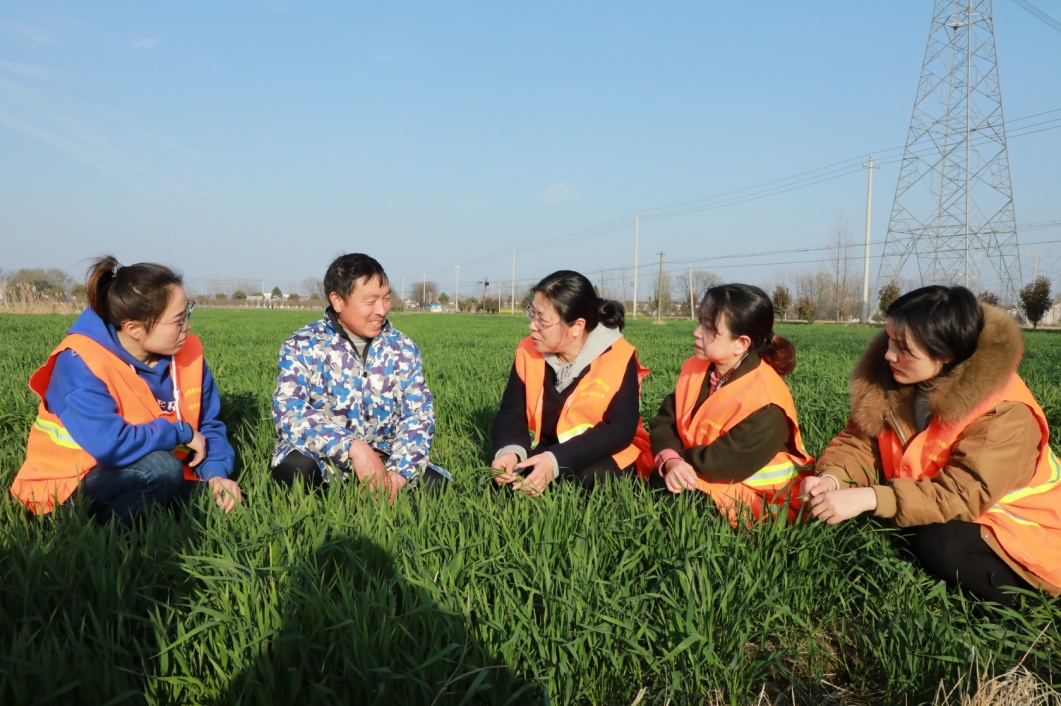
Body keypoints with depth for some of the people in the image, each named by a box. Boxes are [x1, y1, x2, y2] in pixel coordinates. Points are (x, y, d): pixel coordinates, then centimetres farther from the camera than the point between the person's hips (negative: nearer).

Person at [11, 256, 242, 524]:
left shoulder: (187, 352, -6)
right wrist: (182, 433, -22)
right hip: (72, 485, -6)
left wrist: (217, 474, -19)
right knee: (161, 468, -32)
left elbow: (208, 424, -1)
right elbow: (110, 445, -35)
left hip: (145, 476, 6)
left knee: (225, 501, -11)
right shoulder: (82, 361, -23)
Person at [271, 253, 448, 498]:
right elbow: (289, 413, -20)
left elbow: (418, 414, -4)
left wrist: (398, 472, -22)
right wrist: (353, 447, -33)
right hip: (321, 460, -2)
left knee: (437, 482, -21)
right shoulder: (302, 347, -6)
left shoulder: (402, 348, 3)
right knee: (296, 468, -35)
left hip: (381, 459, 2)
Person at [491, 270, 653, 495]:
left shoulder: (618, 358, -19)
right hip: (545, 449, 3)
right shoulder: (528, 352, -5)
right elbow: (512, 411, -5)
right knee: (506, 465, -26)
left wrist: (556, 461, -36)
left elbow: (621, 428, -24)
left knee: (593, 475, -35)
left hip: (604, 456, -3)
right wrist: (509, 451, -30)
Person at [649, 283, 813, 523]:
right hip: (699, 477, 7)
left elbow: (723, 464, -24)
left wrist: (680, 460, -12)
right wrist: (670, 461, -24)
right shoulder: (695, 369, -2)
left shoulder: (764, 404, -25)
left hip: (757, 496, -7)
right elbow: (665, 420, -4)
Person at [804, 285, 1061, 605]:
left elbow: (963, 495, -35)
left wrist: (870, 498, -44)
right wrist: (832, 478, -30)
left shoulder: (1004, 412, -29)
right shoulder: (890, 380, -10)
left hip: (1015, 526, -6)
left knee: (939, 544, -32)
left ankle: (1021, 603, -5)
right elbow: (859, 441, -8)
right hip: (957, 514, 6)